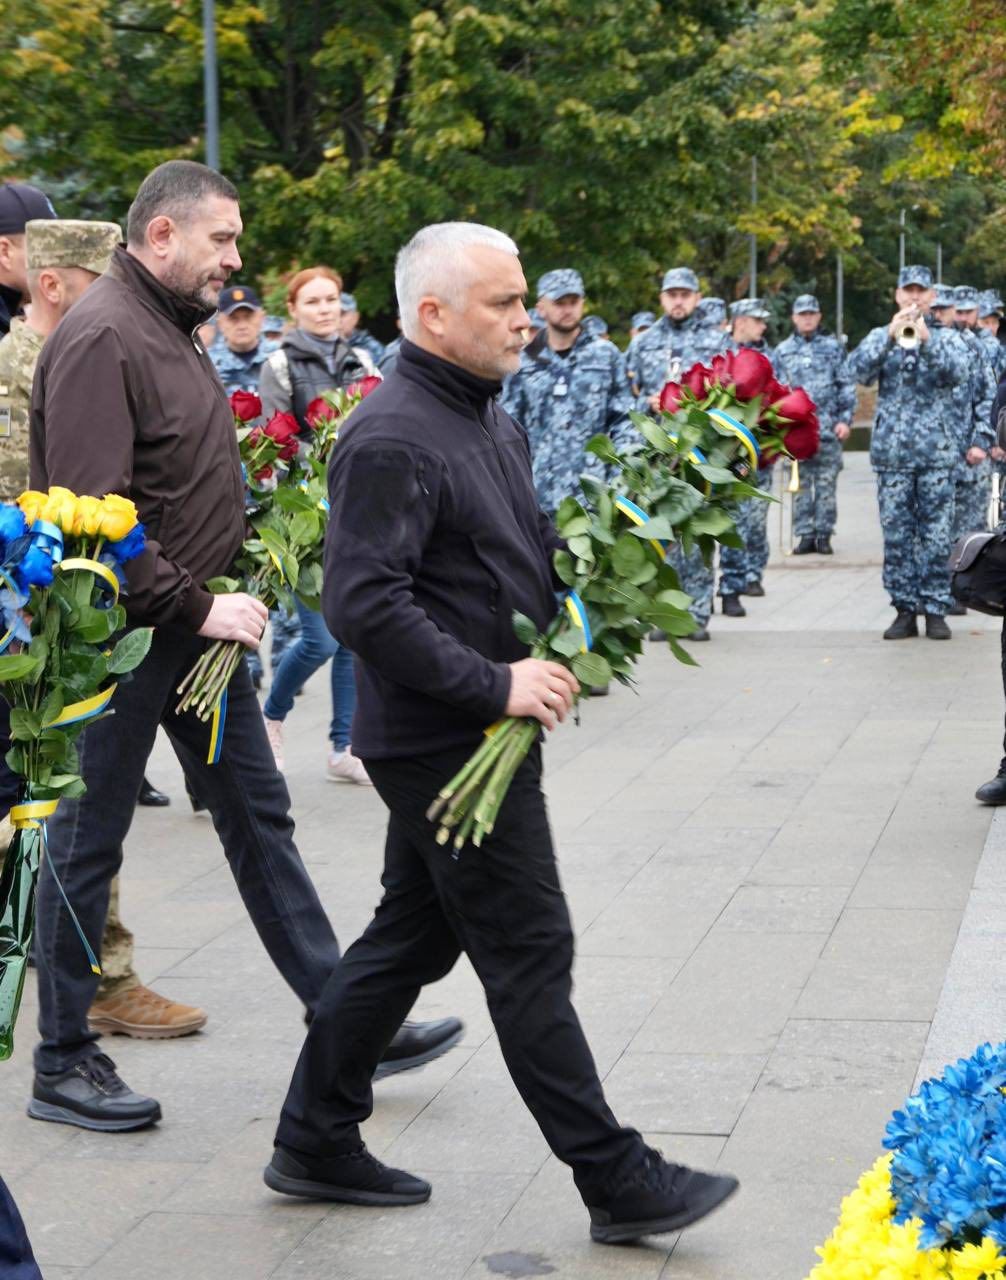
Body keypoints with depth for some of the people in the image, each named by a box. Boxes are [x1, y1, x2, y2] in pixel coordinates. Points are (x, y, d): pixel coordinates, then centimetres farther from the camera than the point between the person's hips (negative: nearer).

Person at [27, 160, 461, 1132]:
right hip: (125, 639, -10)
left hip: (196, 628, 10)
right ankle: (61, 1064, 14)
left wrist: (226, 591, 10)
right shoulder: (101, 340, -18)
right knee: (87, 841, 2)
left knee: (258, 815, 12)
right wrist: (197, 607, -20)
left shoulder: (172, 328, 14)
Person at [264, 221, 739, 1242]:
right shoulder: (392, 440, -19)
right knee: (529, 955, -3)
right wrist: (496, 684, -25)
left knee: (412, 937, 16)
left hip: (477, 737, 10)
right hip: (445, 743, -10)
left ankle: (315, 1142, 27)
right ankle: (616, 1182, 5)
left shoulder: (492, 420, 13)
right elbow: (363, 604, -26)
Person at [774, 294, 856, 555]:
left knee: (827, 483, -1)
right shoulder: (783, 350, 11)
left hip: (828, 426, -2)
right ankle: (805, 534, 8)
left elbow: (846, 385, 5)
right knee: (801, 484, 3)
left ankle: (824, 534, 4)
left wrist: (845, 419, -3)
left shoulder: (833, 347, 7)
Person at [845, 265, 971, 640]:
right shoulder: (881, 337, 11)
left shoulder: (948, 338, 9)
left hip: (937, 451, -1)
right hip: (892, 451, 1)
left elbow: (960, 372, -11)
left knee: (936, 535, -2)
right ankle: (904, 610, 7)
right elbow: (856, 370, -7)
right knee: (897, 535, 2)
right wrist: (890, 336, -20)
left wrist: (927, 339, -25)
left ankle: (936, 610, 3)